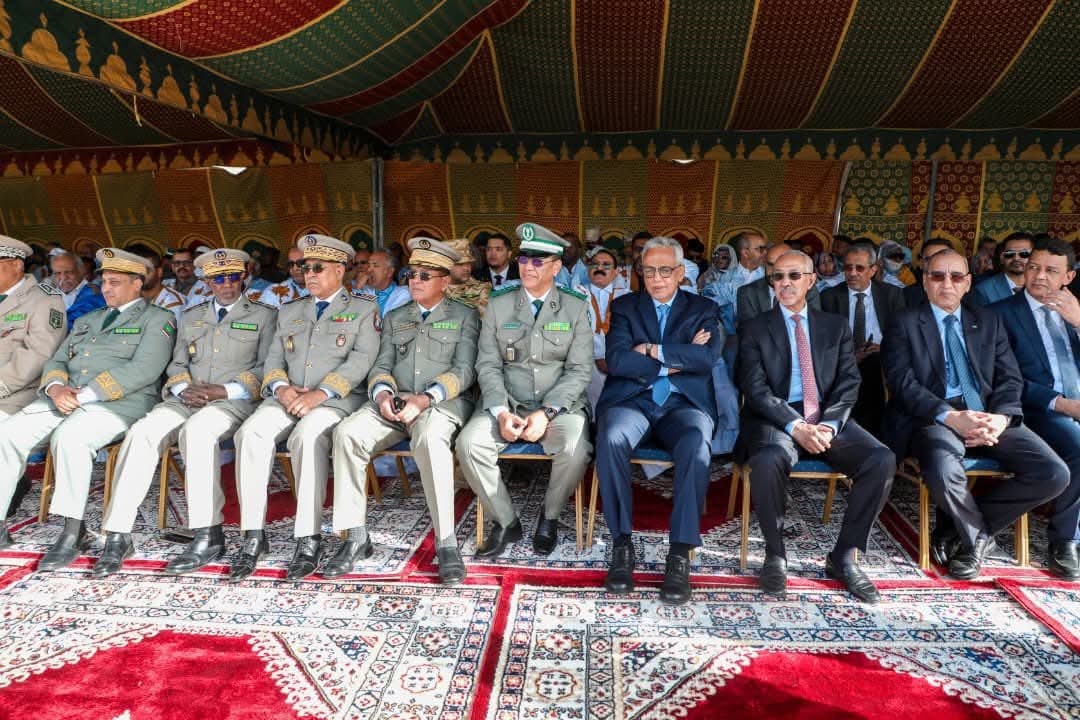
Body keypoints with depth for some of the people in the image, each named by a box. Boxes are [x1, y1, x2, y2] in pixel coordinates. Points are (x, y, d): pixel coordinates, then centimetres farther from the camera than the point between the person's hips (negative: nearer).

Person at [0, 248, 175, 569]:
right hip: (63, 397, 7)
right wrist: (56, 387, -5)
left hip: (119, 403, -7)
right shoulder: (86, 320, 27)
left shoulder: (157, 320, 3)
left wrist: (86, 394, -18)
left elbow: (143, 369, -12)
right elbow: (56, 361, 20)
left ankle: (73, 533, -24)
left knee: (69, 436, -33)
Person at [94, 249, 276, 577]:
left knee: (196, 429, -36)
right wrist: (184, 389, -3)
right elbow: (177, 364, 20)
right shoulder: (191, 316, 26)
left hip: (234, 401, -4)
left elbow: (266, 367, 1)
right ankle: (117, 537, -21)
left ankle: (208, 537, -31)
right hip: (187, 400, 4)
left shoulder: (263, 315, 12)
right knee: (143, 431, -25)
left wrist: (225, 391, -12)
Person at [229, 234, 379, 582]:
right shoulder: (289, 311, 24)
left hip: (338, 399, -4)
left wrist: (320, 393, -18)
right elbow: (273, 361, 17)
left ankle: (309, 539, -28)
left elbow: (361, 360, -6)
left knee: (307, 434, -35)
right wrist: (281, 388, -7)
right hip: (287, 398, 5)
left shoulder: (364, 308, 9)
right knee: (251, 432, -25)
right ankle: (253, 536, -19)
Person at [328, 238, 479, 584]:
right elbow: (381, 366, 15)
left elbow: (464, 370, -2)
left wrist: (425, 398, -18)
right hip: (394, 402, 4)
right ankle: (356, 538, -16)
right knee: (347, 432, -25)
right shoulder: (394, 318, 23)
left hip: (443, 401, -4)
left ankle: (445, 542, -28)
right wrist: (382, 393, -10)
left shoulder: (465, 316, 10)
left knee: (430, 438, -38)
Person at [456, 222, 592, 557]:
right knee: (469, 443, -24)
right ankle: (505, 522, -1)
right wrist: (501, 413, -14)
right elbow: (488, 365, 2)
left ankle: (549, 519, 1)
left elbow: (579, 370, -2)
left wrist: (546, 413, -16)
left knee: (575, 450, -30)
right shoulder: (498, 305, 7)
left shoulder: (576, 307, 3)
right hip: (507, 404, 2)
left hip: (559, 404, -1)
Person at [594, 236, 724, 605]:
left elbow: (708, 357, -7)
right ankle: (622, 544, -19)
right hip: (631, 400, 0)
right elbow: (616, 361, -5)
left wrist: (654, 350, -8)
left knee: (696, 445, -34)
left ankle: (680, 554, -24)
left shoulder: (704, 309, 13)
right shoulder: (624, 307, 13)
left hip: (684, 404, 0)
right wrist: (678, 359, -6)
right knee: (610, 439, -33)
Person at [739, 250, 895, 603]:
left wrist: (829, 425, -13)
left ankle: (844, 557, -5)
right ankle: (775, 556, -12)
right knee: (768, 460, -36)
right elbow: (756, 390, -5)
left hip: (828, 419, 3)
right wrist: (795, 426, -19)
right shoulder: (755, 329, 7)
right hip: (775, 419, -3)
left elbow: (848, 384, 6)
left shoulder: (836, 327, 15)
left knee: (882, 460, -23)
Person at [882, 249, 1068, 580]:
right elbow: (903, 383, -8)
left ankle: (955, 527, 1)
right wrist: (950, 416, -23)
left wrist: (1001, 418, -11)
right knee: (943, 473, -35)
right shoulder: (905, 324, 5)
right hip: (934, 417, -5)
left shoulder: (989, 321, 19)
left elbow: (1010, 378, 11)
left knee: (1054, 474, -17)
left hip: (988, 416, 5)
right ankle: (977, 536, 1)